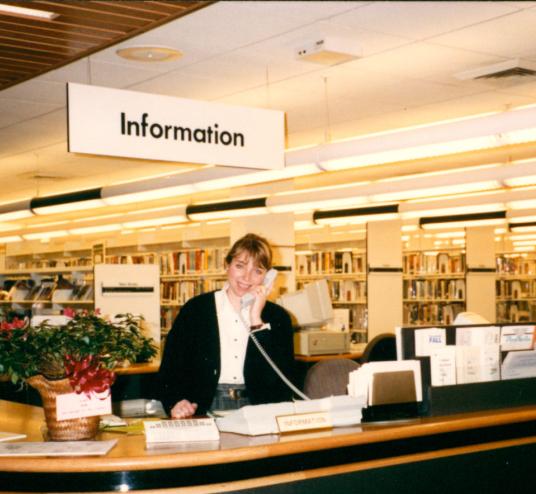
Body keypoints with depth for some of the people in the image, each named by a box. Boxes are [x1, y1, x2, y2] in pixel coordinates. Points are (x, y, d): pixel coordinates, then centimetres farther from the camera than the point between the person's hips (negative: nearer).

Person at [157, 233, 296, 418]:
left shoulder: (277, 317, 9)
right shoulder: (196, 309, 6)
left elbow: (280, 376, -5)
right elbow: (170, 367, 3)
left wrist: (256, 320, -7)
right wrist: (175, 402, -17)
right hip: (204, 413, 3)